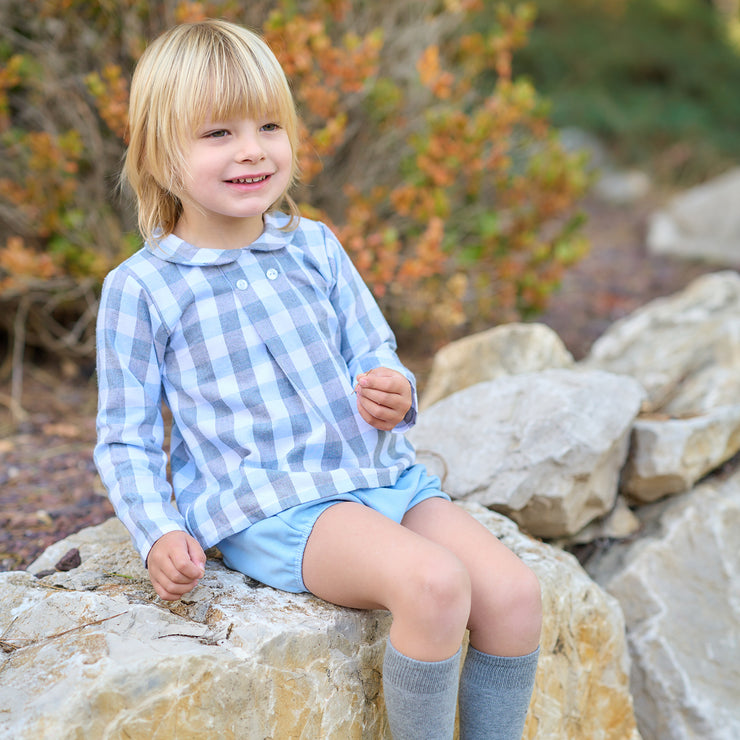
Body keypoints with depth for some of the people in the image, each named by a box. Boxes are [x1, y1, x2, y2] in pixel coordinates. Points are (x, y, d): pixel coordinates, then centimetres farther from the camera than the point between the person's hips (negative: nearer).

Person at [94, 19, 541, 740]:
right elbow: (125, 439, 3)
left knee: (513, 592, -14)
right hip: (267, 505, -5)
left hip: (381, 475, 6)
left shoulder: (315, 247, 11)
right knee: (433, 583, -30)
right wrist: (159, 534, -12)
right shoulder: (139, 288, -2)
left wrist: (392, 390, -7)